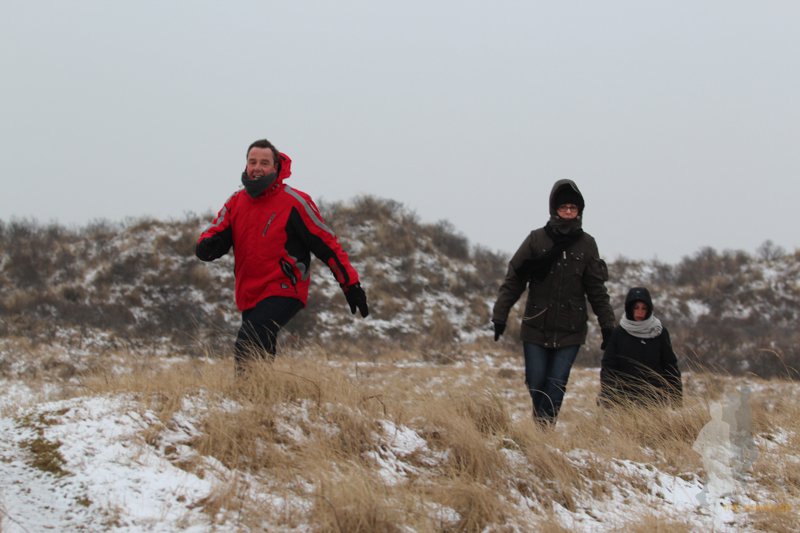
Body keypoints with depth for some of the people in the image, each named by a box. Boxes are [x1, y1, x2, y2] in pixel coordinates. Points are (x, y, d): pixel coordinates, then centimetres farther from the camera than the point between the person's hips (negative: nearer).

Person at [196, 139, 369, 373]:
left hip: (283, 294, -7)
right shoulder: (237, 202, 8)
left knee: (247, 347, -27)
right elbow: (214, 237, 5)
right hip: (249, 297, 7)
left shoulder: (294, 202, -7)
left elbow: (327, 244, -5)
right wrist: (206, 245, -21)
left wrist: (351, 284, -7)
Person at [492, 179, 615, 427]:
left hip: (570, 331, 0)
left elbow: (597, 290, 8)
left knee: (557, 385, -7)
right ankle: (541, 421, 26)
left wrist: (607, 325, 6)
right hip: (536, 328, 0)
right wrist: (499, 315, -3)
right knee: (536, 383, 3)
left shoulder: (586, 244, 3)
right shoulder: (536, 239, -2)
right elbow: (513, 280, 1)